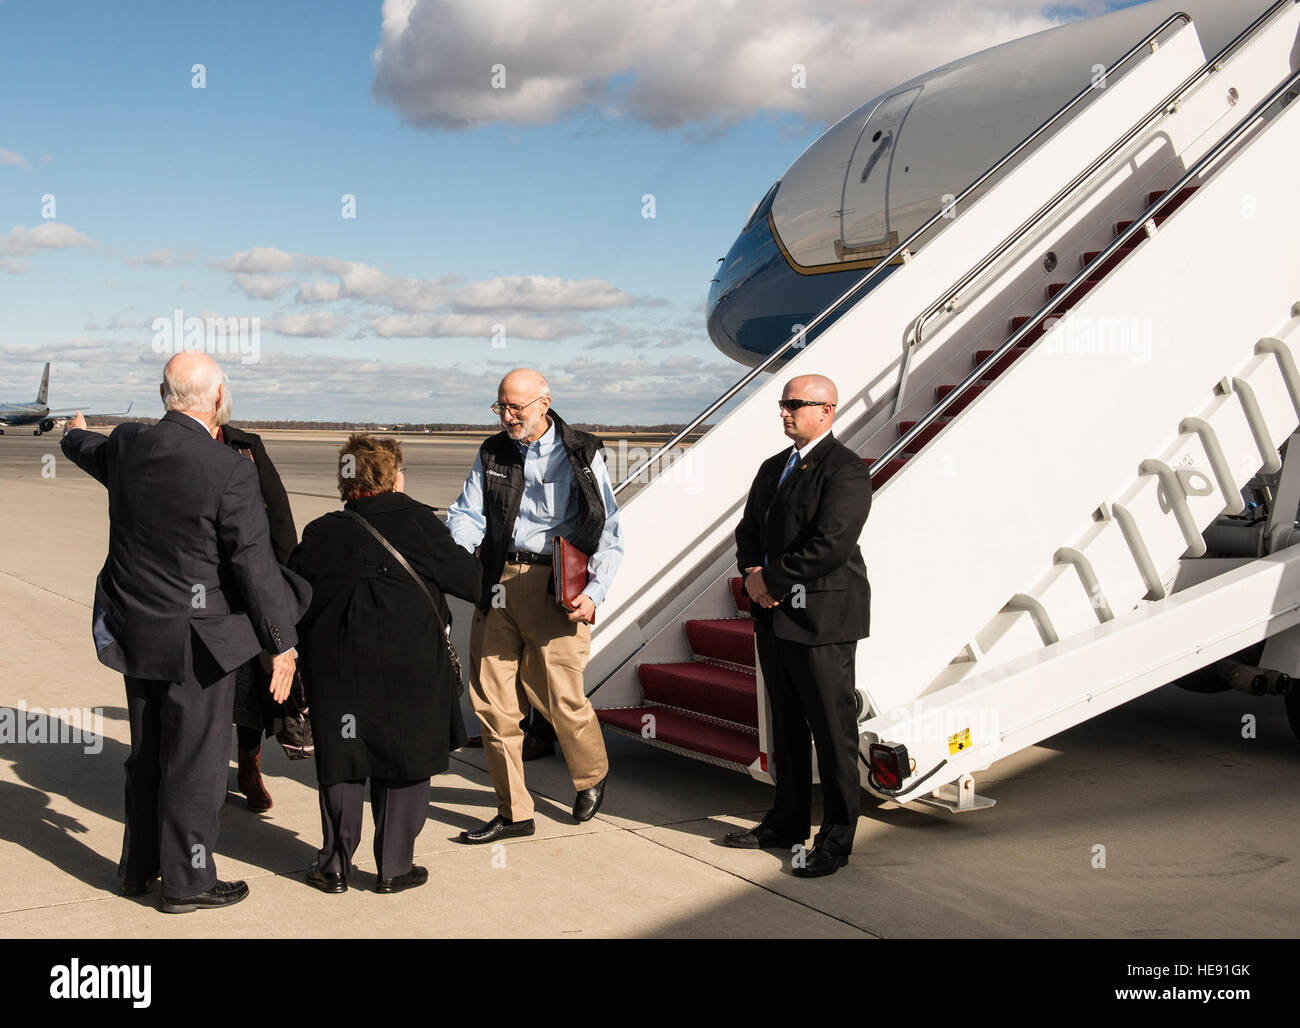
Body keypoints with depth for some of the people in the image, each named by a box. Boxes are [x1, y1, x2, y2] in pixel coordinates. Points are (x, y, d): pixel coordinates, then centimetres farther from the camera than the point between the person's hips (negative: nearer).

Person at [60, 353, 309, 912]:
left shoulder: (126, 444, -2)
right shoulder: (230, 470, -22)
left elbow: (90, 452, 24)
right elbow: (255, 564, -18)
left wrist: (74, 434, 49)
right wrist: (282, 644, -8)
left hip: (133, 632, 7)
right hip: (196, 637, -6)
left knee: (146, 754, 22)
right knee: (195, 760, 7)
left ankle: (138, 865, 36)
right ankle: (186, 881, 19)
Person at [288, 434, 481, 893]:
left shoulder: (321, 534, 1)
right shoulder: (417, 523, -6)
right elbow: (465, 575, -1)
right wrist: (490, 583, 19)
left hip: (338, 672, 2)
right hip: (407, 673, -2)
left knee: (340, 760, 12)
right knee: (402, 761, 9)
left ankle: (335, 866, 19)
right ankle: (394, 867, 14)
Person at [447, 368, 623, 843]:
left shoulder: (582, 454, 1)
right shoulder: (492, 453, 12)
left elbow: (608, 531, 1)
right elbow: (468, 514, 5)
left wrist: (594, 592, -10)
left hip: (556, 586, -4)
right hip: (497, 584, 4)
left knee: (562, 699, -1)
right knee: (492, 700, 3)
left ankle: (592, 776, 30)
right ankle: (513, 812, 17)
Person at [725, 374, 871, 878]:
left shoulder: (846, 469, -11)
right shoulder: (773, 467, 16)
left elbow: (831, 544, -21)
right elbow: (748, 529, 17)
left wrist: (772, 579, -14)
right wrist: (752, 573, -4)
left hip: (821, 618, -8)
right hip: (773, 616, 8)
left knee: (833, 731, 0)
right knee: (786, 725, 17)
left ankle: (837, 838, 9)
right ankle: (788, 820, 30)